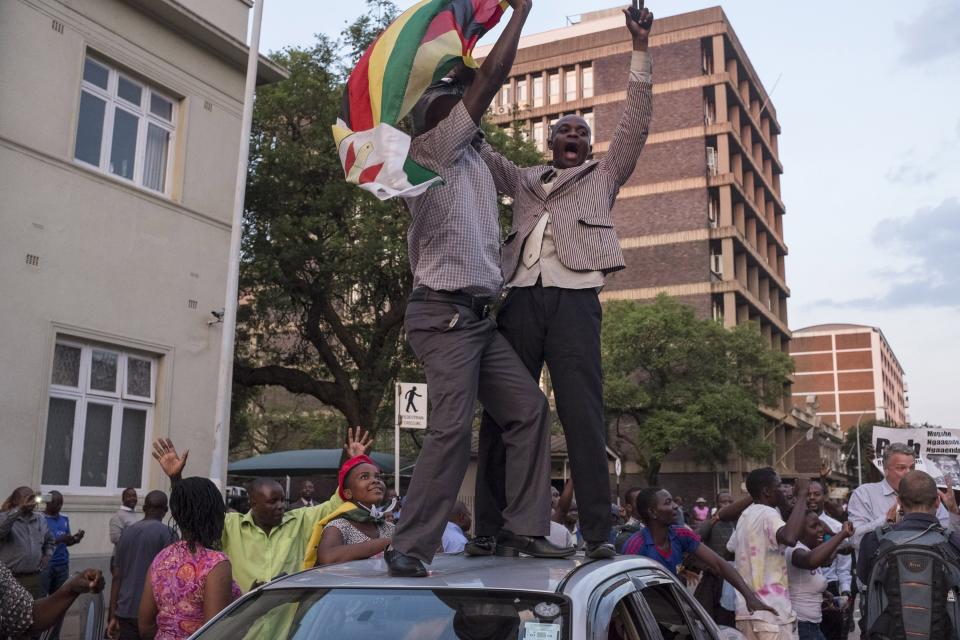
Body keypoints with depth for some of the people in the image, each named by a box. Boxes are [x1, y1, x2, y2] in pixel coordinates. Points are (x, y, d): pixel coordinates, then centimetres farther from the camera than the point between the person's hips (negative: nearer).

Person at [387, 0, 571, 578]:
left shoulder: (470, 157, 20)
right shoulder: (431, 150, -3)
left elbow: (482, 85, 33)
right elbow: (492, 79, -6)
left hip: (478, 316, 9)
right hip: (444, 313, -9)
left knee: (529, 408, 4)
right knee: (454, 426, -18)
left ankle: (523, 528, 7)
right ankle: (410, 547, -12)